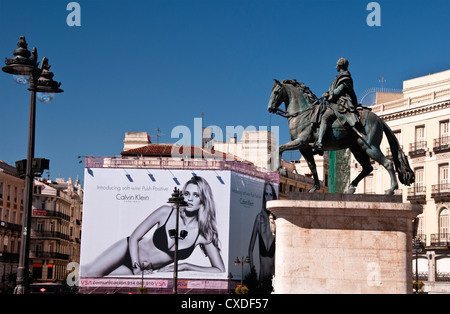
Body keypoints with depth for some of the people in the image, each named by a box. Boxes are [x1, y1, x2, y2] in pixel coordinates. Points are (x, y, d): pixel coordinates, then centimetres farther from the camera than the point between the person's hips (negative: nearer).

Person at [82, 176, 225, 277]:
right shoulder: (166, 212, -16)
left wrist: (184, 266, -19)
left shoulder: (204, 235, -16)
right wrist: (137, 268, -20)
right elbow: (134, 238, -9)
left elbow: (220, 270, -14)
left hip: (145, 269, 1)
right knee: (91, 273, -16)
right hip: (128, 250, 0)